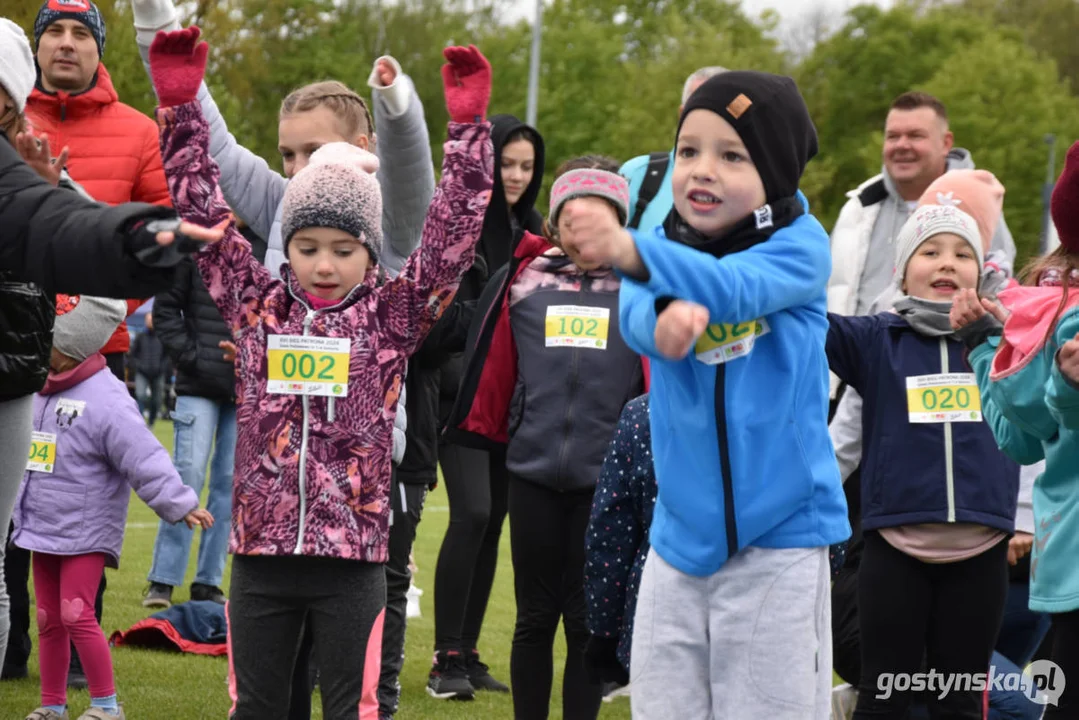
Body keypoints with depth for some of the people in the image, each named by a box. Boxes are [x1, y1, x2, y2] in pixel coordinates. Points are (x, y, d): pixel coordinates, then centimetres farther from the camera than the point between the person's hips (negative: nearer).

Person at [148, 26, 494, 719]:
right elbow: (205, 210, 5)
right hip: (261, 552, 2)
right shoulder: (258, 308, 5)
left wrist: (468, 127, -12)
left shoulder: (392, 318, 1)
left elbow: (451, 234, -5)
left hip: (352, 559, -2)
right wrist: (181, 105, -1)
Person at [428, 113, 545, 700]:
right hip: (460, 392, -6)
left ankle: (468, 653, 13)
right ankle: (447, 658, -10)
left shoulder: (528, 229, 14)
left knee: (492, 520, 6)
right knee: (472, 513, -15)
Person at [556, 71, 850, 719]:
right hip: (681, 534, 4)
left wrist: (630, 251, -46)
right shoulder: (663, 246, 3)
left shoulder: (799, 245, -7)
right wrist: (667, 313, -44)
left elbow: (732, 286, -28)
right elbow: (637, 320, -18)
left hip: (779, 537, -4)